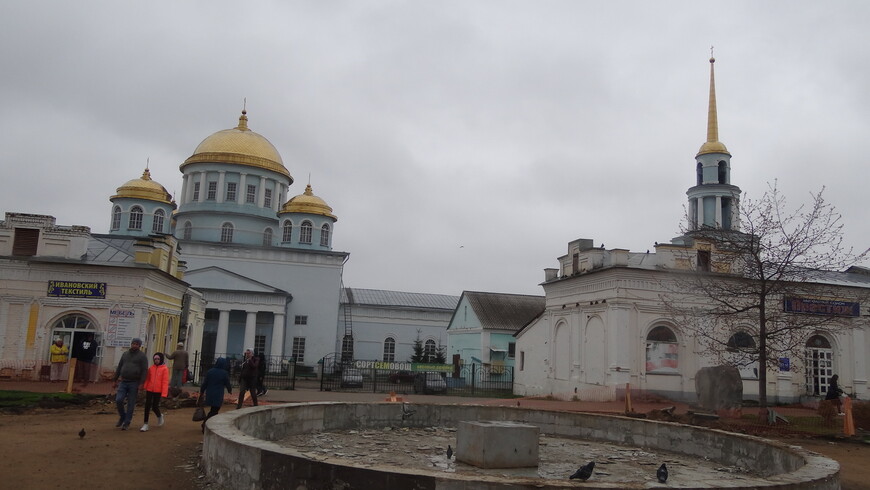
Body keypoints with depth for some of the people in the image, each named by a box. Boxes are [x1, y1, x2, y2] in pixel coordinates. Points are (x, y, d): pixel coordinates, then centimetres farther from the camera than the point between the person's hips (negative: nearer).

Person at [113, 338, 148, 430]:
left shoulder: (142, 356, -3)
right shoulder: (125, 354, 12)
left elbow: (144, 371, -8)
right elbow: (119, 368, 17)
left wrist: (141, 384, -15)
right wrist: (114, 380, 14)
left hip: (134, 383, -4)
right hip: (123, 382, 4)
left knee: (131, 404, 2)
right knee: (118, 400, -7)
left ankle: (127, 423, 13)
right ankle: (122, 417, 17)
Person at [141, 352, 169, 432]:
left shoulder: (164, 369, -7)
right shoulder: (151, 368, 5)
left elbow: (165, 382, -10)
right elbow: (147, 379, 12)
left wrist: (164, 393, -15)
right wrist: (145, 388, 8)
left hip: (158, 391, -3)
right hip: (149, 390, 3)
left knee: (155, 407, 1)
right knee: (147, 406, 1)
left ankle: (159, 416, 34)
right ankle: (145, 424, 8)